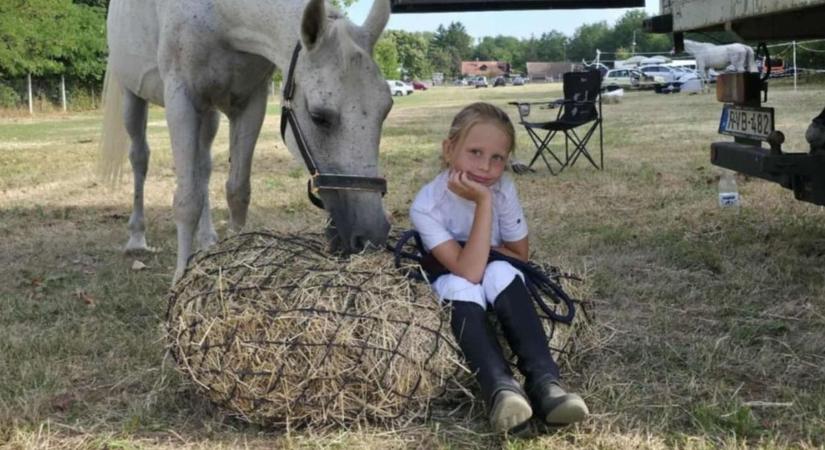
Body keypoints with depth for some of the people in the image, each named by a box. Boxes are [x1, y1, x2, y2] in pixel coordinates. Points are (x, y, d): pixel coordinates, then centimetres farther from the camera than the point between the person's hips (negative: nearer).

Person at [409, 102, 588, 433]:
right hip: (452, 290, -2)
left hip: (499, 286, 2)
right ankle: (501, 388, -50)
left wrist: (484, 250, -20)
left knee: (500, 272, -32)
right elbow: (469, 272, -37)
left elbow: (520, 255, -6)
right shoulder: (426, 206, -27)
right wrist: (483, 203, -39)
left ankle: (543, 381, -42)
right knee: (461, 286, -36)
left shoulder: (504, 190, -17)